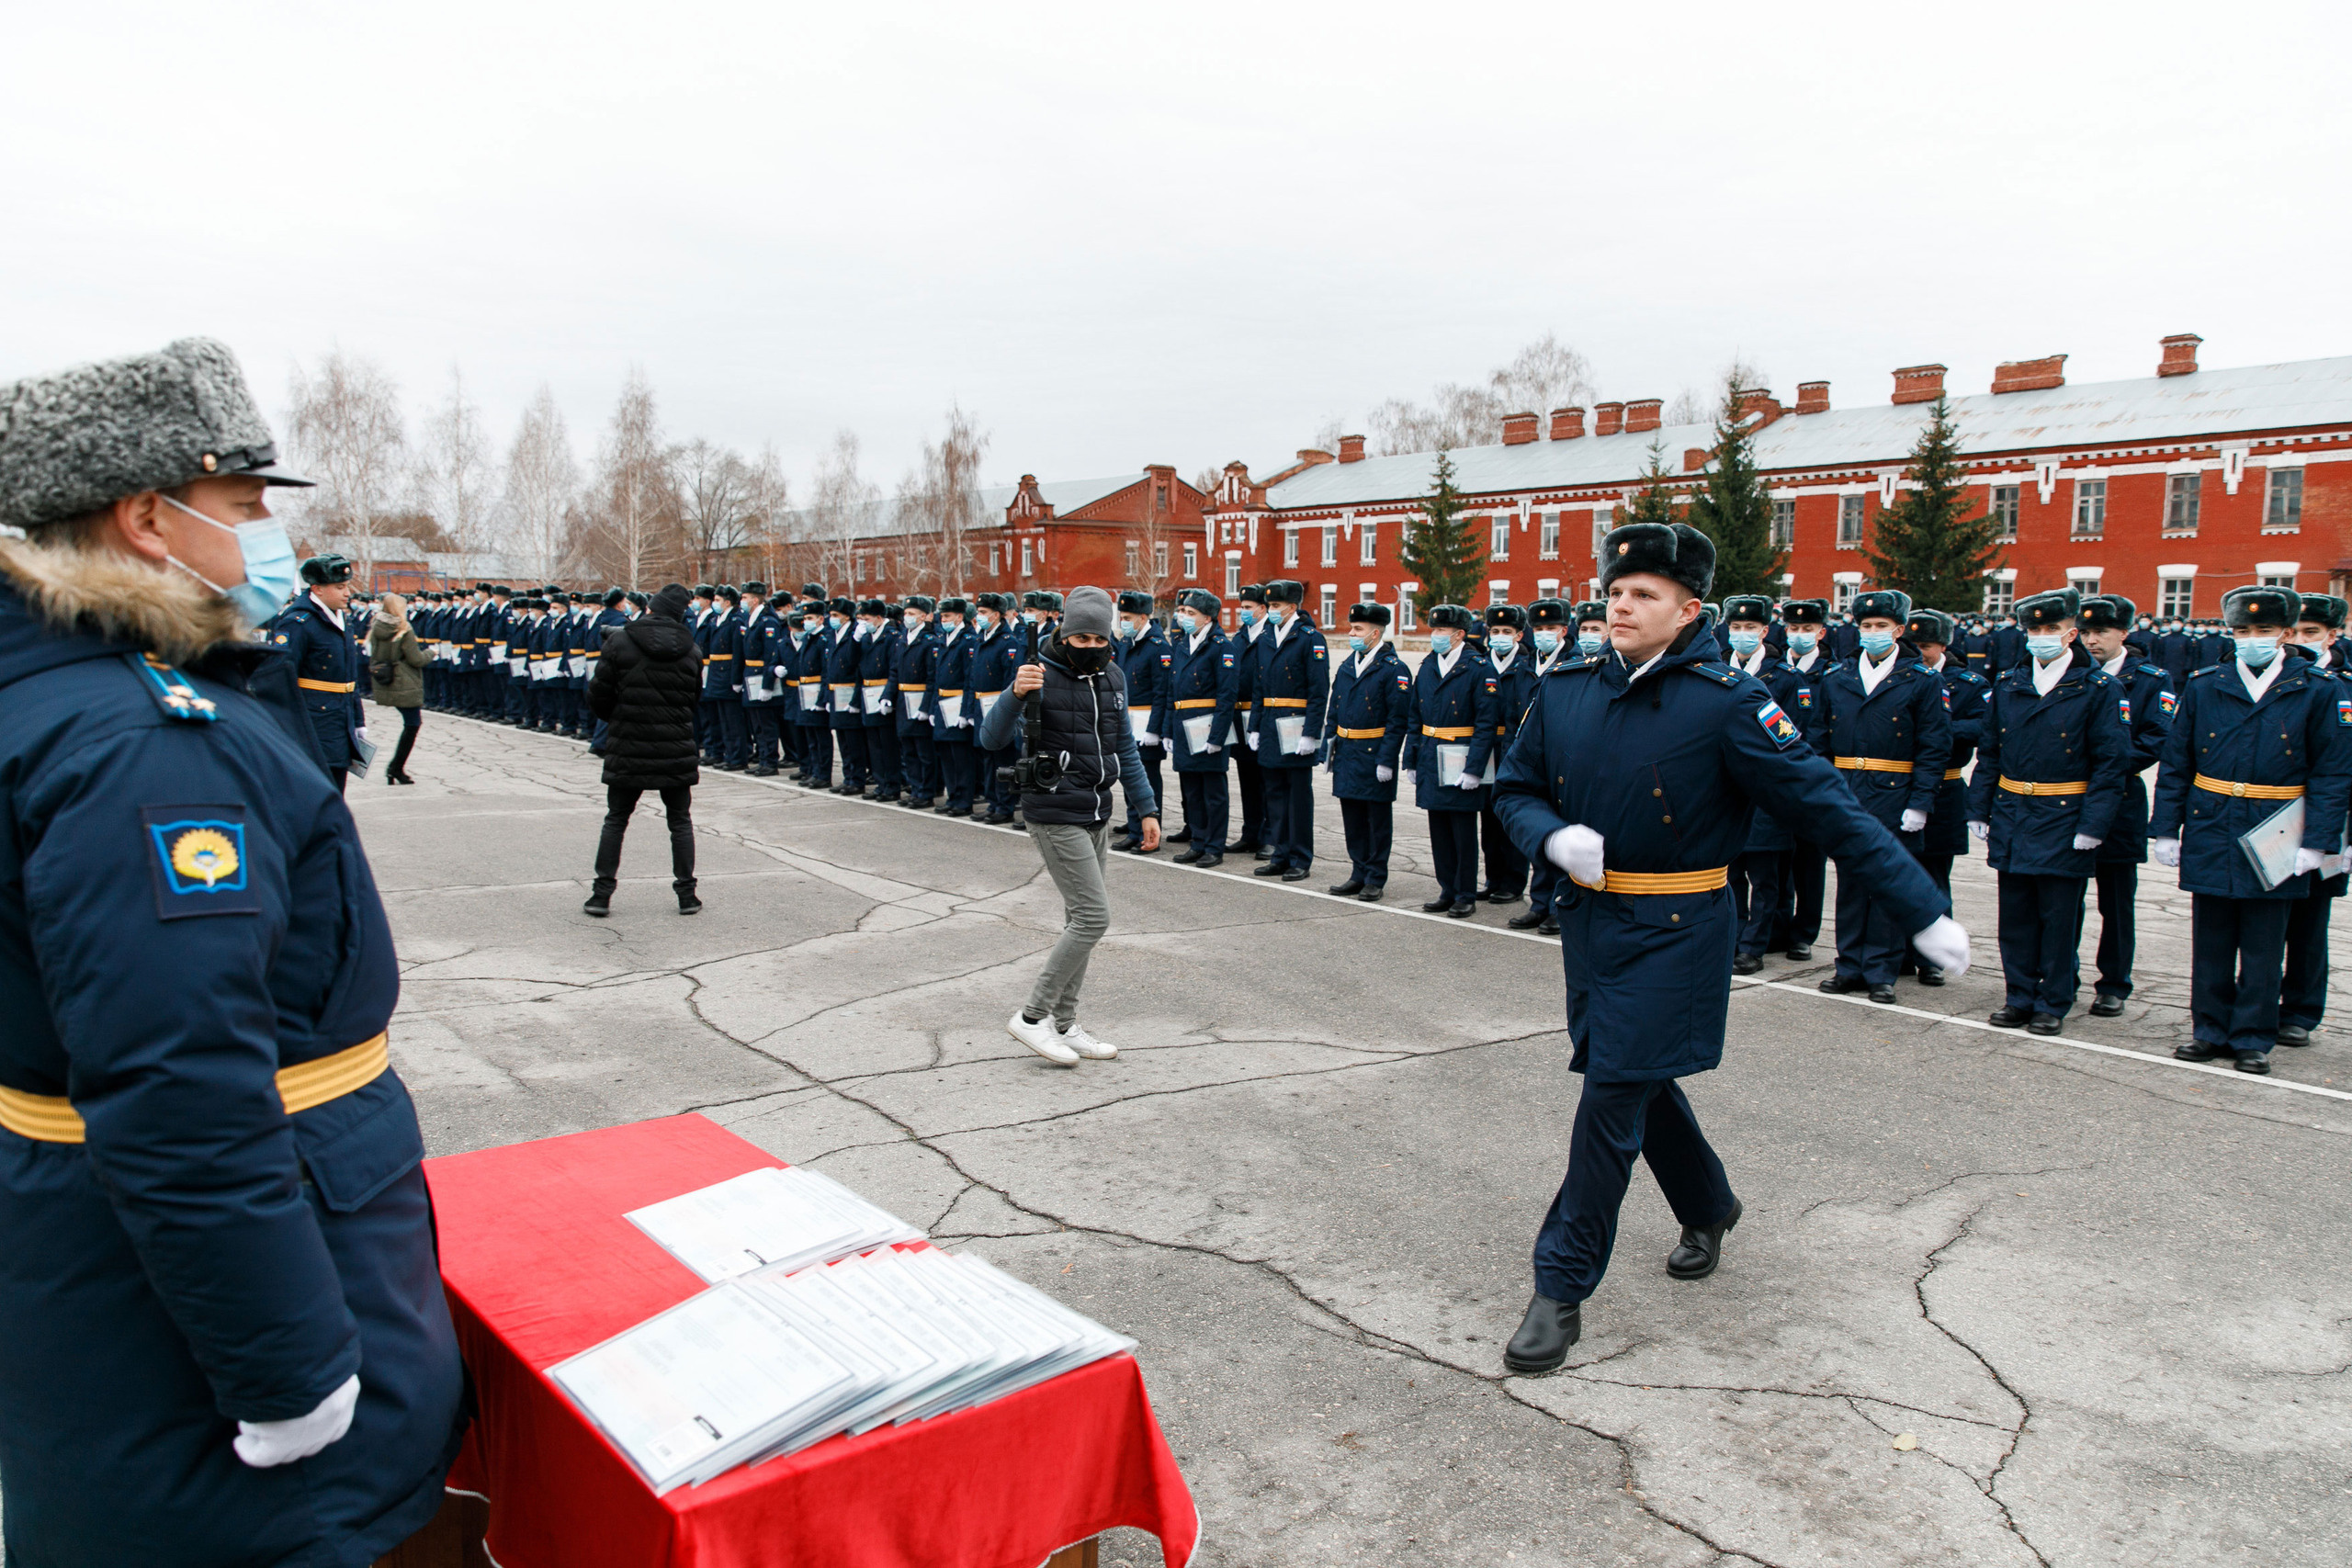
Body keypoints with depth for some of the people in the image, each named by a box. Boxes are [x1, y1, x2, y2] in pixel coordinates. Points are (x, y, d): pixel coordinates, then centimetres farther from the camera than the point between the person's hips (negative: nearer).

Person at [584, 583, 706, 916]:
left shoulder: (619, 641, -7)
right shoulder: (691, 650, 0)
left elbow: (598, 695, -4)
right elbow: (694, 698, 8)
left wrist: (615, 720, 15)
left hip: (628, 750, -1)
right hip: (676, 751, 1)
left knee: (616, 820, 11)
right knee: (680, 821, 12)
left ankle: (602, 893, 12)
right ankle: (686, 893, 13)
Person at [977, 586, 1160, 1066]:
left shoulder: (1112, 678, 7)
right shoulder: (1042, 677, -14)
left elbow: (1124, 748, 16)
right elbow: (991, 740, -22)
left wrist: (1147, 807, 13)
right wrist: (1016, 694, -39)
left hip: (1097, 814, 8)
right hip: (1055, 815, -8)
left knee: (1081, 920, 11)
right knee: (1093, 916, -13)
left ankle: (1063, 1025, 21)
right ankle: (1033, 1016, -1)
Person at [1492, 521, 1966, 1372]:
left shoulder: (1725, 702, -14)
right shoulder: (1565, 690, 1)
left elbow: (1828, 809, -13)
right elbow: (1515, 790, 10)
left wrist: (1926, 912, -13)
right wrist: (1553, 837, -13)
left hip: (1674, 933, -5)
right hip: (1588, 919, 6)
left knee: (1615, 1096, -6)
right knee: (1641, 1082, 20)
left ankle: (1562, 1289, 6)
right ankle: (1709, 1208, 48)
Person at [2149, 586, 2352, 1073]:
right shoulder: (2203, 687, 3)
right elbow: (2174, 765, 6)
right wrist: (2165, 829, 1)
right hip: (2210, 833, 2)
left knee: (2263, 946, 7)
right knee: (2210, 942, 10)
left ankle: (2253, 1038, 18)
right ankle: (2210, 1029, 22)